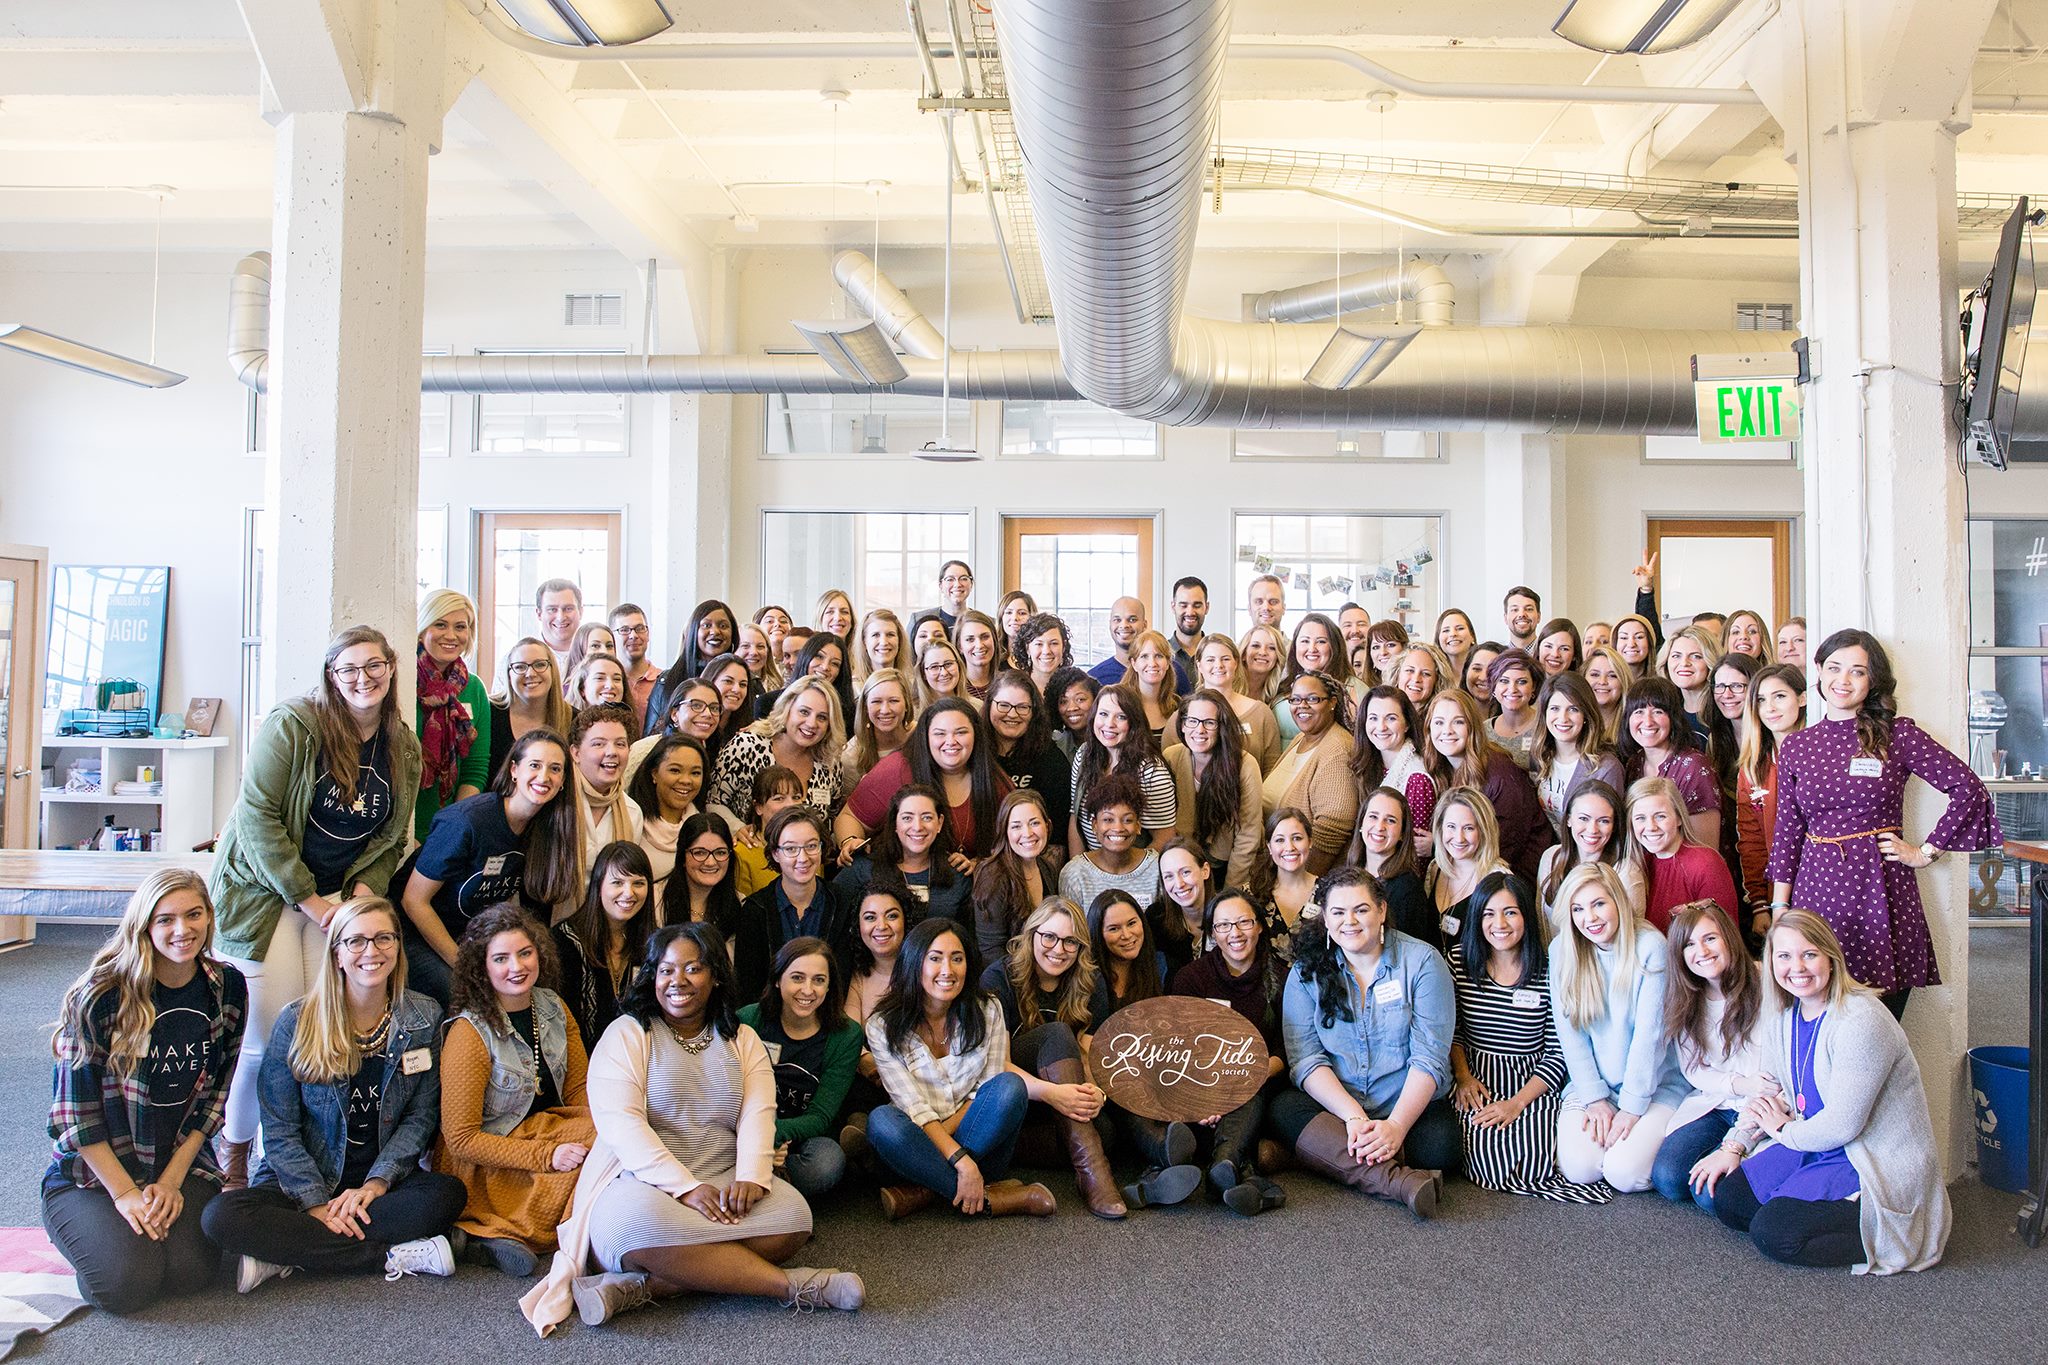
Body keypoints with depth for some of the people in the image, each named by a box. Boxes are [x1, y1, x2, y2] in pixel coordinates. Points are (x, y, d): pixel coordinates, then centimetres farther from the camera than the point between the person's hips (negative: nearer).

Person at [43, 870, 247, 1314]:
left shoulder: (227, 989, -2)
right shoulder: (100, 997, -16)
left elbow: (217, 1093, 3)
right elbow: (75, 1110, -12)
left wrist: (172, 1179, -5)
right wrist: (125, 1194, -14)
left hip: (182, 1163, 3)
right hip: (91, 1173, -2)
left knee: (186, 1274, -20)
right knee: (130, 1284, -22)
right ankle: (92, 1228, 10)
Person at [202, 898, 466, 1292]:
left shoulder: (425, 1019, 0)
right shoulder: (297, 1022, -6)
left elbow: (421, 1116, 0)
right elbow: (280, 1131, -6)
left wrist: (377, 1182, -14)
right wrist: (316, 1204, -16)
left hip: (381, 1181, 1)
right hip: (302, 1182, 0)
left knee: (448, 1194, -30)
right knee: (221, 1217, -29)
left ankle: (286, 1254, -21)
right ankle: (392, 1257, -25)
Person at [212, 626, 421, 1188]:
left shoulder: (404, 748, 6)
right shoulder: (292, 725, -11)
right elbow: (258, 815, -14)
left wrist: (365, 887, -6)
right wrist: (308, 899, -14)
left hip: (342, 897, 4)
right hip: (265, 891, -4)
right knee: (267, 1038, -6)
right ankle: (232, 1152, 17)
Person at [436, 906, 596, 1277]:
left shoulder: (553, 1008, 3)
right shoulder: (469, 1033, -16)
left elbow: (580, 1091, 7)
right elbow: (461, 1139, -17)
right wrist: (546, 1156, -25)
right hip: (486, 1167, -7)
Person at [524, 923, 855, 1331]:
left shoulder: (743, 1041, 16)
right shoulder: (627, 1034, 4)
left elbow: (758, 1114, 2)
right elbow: (619, 1122, -9)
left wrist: (751, 1177, -20)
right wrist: (686, 1187, -20)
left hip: (724, 1183, 3)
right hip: (641, 1181, -3)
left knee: (792, 1215, -26)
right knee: (639, 1224, -38)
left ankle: (643, 1287, -27)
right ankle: (794, 1285, -30)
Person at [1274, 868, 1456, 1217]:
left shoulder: (1422, 962, -3)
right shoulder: (1307, 972, 2)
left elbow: (1429, 1059, -10)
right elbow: (1306, 1060, -6)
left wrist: (1396, 1126, -24)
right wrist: (1353, 1117, -22)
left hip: (1410, 1107, -1)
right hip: (1332, 1106, 1)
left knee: (1440, 1143, -32)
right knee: (1284, 1109, -30)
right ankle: (1397, 1180, -41)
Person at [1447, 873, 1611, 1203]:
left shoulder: (1548, 972, -4)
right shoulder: (1460, 960, 2)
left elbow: (1557, 1053, -4)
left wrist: (1518, 1102, -15)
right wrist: (1463, 1075, -6)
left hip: (1533, 1083, 0)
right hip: (1476, 1078, 0)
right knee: (1489, 1156, -29)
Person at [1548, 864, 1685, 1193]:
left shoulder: (1650, 946, -12)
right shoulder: (1562, 950, -2)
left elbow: (1649, 1031, -14)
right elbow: (1570, 1031, -2)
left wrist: (1632, 1107, -16)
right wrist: (1594, 1097, -9)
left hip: (1654, 1084, -2)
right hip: (1591, 1083, 2)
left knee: (1624, 1173, -22)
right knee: (1579, 1168, -19)